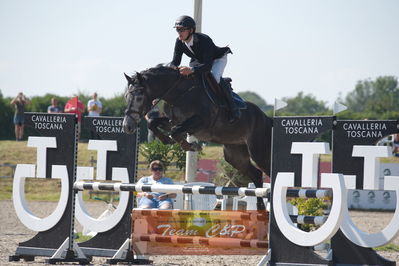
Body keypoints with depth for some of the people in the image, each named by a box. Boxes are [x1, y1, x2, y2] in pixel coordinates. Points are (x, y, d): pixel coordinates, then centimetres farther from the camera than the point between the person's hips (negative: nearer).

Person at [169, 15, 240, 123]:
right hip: (199, 60, 7)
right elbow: (175, 61, -16)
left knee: (215, 78, -33)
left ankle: (233, 108, -19)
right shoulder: (179, 42, -21)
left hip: (217, 59, -7)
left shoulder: (204, 40, -41)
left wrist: (191, 69, -64)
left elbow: (208, 66, -47)